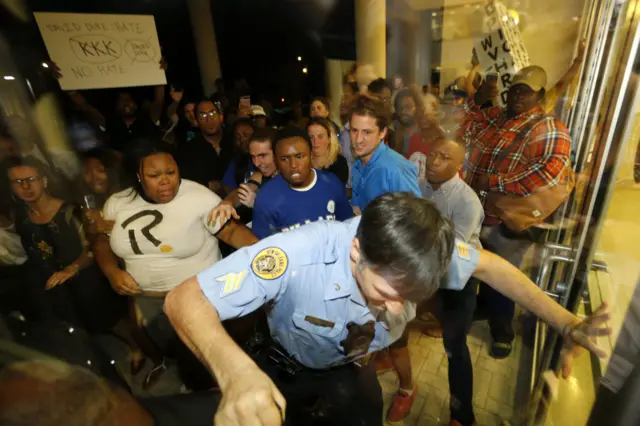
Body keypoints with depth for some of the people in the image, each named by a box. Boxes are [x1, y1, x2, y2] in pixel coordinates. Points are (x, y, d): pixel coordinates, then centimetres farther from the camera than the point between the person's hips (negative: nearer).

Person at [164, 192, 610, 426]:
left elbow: (487, 264, -10)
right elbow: (184, 299, -38)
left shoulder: (420, 248, -29)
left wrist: (565, 323, -17)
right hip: (286, 366, -2)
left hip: (350, 367, 3)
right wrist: (236, 371, -55)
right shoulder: (299, 253, -42)